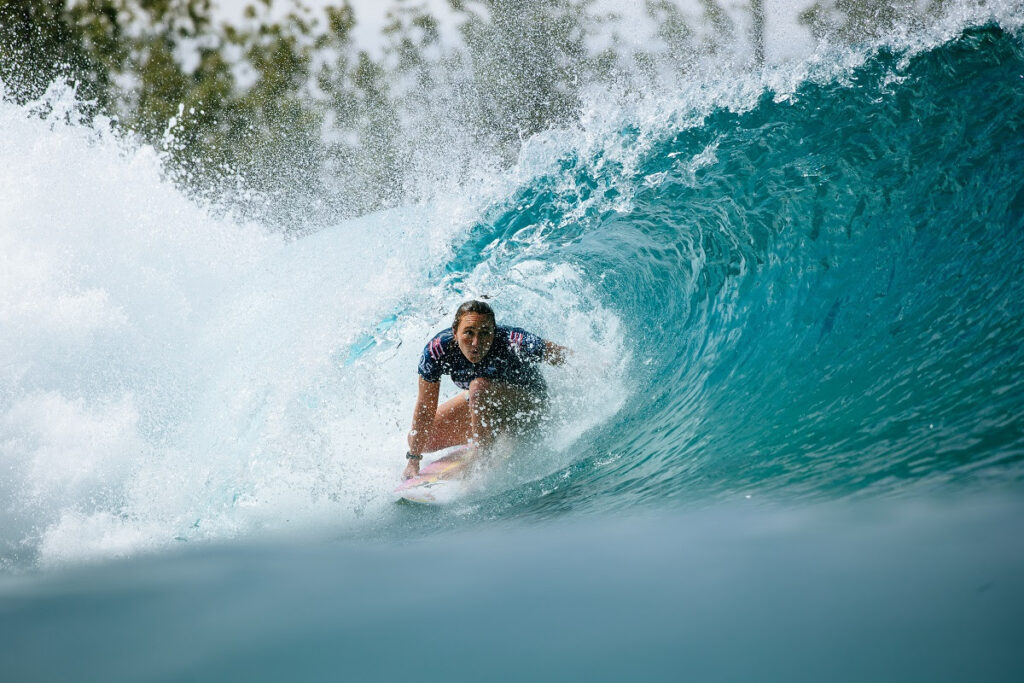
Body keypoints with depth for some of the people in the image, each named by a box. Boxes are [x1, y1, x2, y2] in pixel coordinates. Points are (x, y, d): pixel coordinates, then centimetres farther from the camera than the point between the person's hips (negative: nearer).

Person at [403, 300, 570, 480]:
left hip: (529, 406, -5)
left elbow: (563, 355, -24)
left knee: (479, 386, -34)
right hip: (479, 402, 6)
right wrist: (413, 461, -17)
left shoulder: (512, 344, -35)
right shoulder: (437, 350, -26)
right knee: (421, 439, 1)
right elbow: (425, 409, -18)